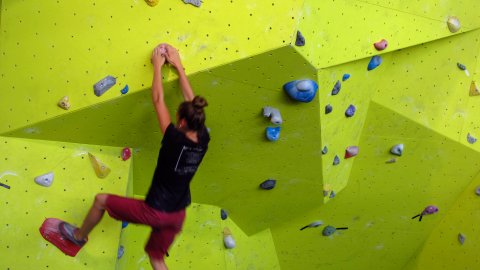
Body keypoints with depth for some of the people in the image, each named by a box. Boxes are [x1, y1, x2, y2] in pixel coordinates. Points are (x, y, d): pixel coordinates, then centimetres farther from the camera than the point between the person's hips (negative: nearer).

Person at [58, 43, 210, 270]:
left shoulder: (175, 140, -24)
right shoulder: (203, 141, -8)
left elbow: (158, 100, -15)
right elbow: (191, 101, 2)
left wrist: (157, 66, -3)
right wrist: (178, 66, 8)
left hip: (154, 212, -6)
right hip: (177, 215, 6)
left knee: (101, 200, 14)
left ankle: (79, 236, 38)